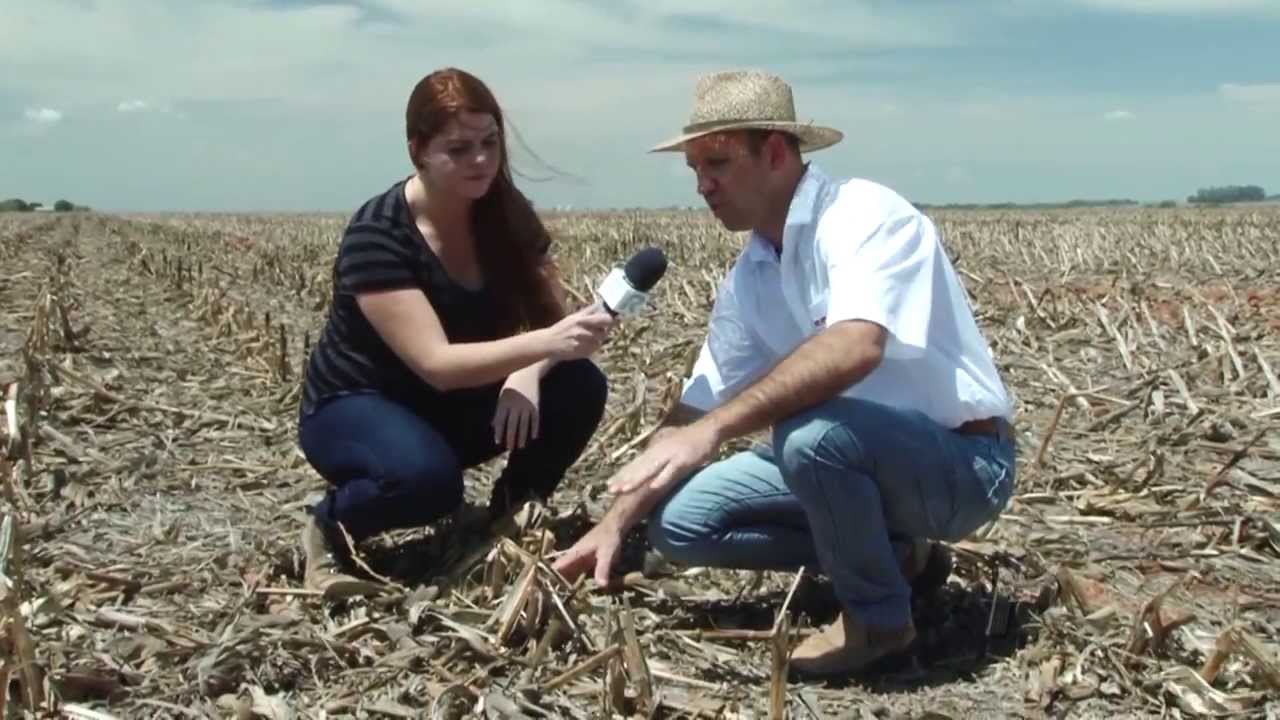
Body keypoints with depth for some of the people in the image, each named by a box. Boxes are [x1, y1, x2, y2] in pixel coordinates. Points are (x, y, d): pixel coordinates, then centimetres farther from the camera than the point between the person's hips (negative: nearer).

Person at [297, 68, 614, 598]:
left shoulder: (505, 213, -8)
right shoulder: (377, 236, -27)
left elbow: (553, 318, -10)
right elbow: (436, 363, -35)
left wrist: (528, 372, -32)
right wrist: (545, 342, -49)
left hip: (451, 405, 6)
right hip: (356, 406, -6)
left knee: (578, 388, -18)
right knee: (428, 478, -38)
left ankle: (507, 521, 3)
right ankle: (331, 527, -5)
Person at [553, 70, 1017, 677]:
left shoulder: (865, 213, -20)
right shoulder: (746, 280, 3)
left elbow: (854, 348, -38)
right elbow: (695, 410, 7)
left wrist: (714, 429, -39)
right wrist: (616, 522, 1)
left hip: (962, 463, -7)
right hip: (861, 460, 8)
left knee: (812, 431, -37)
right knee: (679, 522, -1)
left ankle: (878, 616, -10)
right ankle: (891, 552, 9)